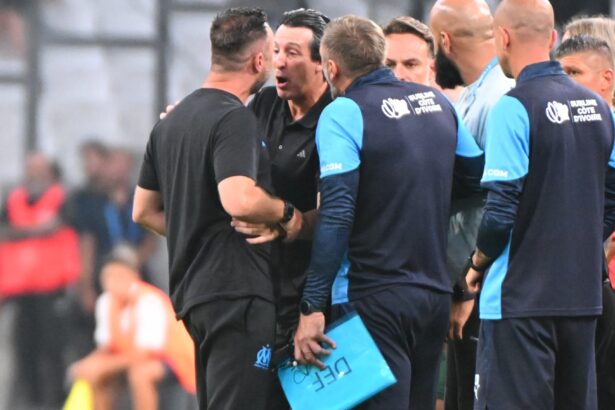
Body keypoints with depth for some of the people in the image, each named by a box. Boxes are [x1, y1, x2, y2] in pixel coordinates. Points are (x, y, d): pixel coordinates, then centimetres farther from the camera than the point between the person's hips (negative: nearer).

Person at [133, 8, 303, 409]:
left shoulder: (171, 122, 16)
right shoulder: (235, 119, -13)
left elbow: (145, 211, 22)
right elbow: (239, 200, -27)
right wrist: (287, 213, -10)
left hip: (193, 290, 9)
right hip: (238, 291, -9)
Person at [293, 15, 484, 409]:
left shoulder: (343, 113, -10)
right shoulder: (438, 103, 11)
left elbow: (336, 213, -18)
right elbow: (479, 178, 20)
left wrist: (313, 306, -18)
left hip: (379, 298, -7)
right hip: (437, 294, 7)